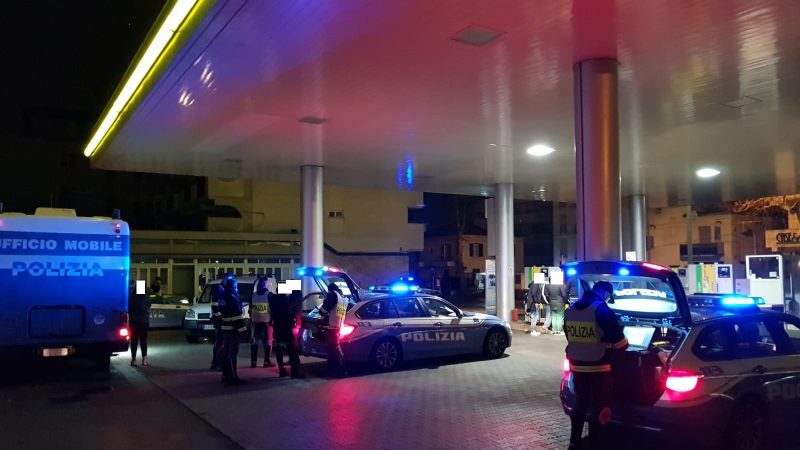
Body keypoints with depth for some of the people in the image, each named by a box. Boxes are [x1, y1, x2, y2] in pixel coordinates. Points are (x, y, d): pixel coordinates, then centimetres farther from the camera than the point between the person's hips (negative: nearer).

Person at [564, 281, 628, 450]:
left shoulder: (570, 310, 7)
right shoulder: (602, 310, -15)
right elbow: (619, 341, -11)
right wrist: (623, 346, 12)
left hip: (578, 367, 6)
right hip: (598, 369, -6)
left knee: (579, 405, 19)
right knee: (599, 409, 5)